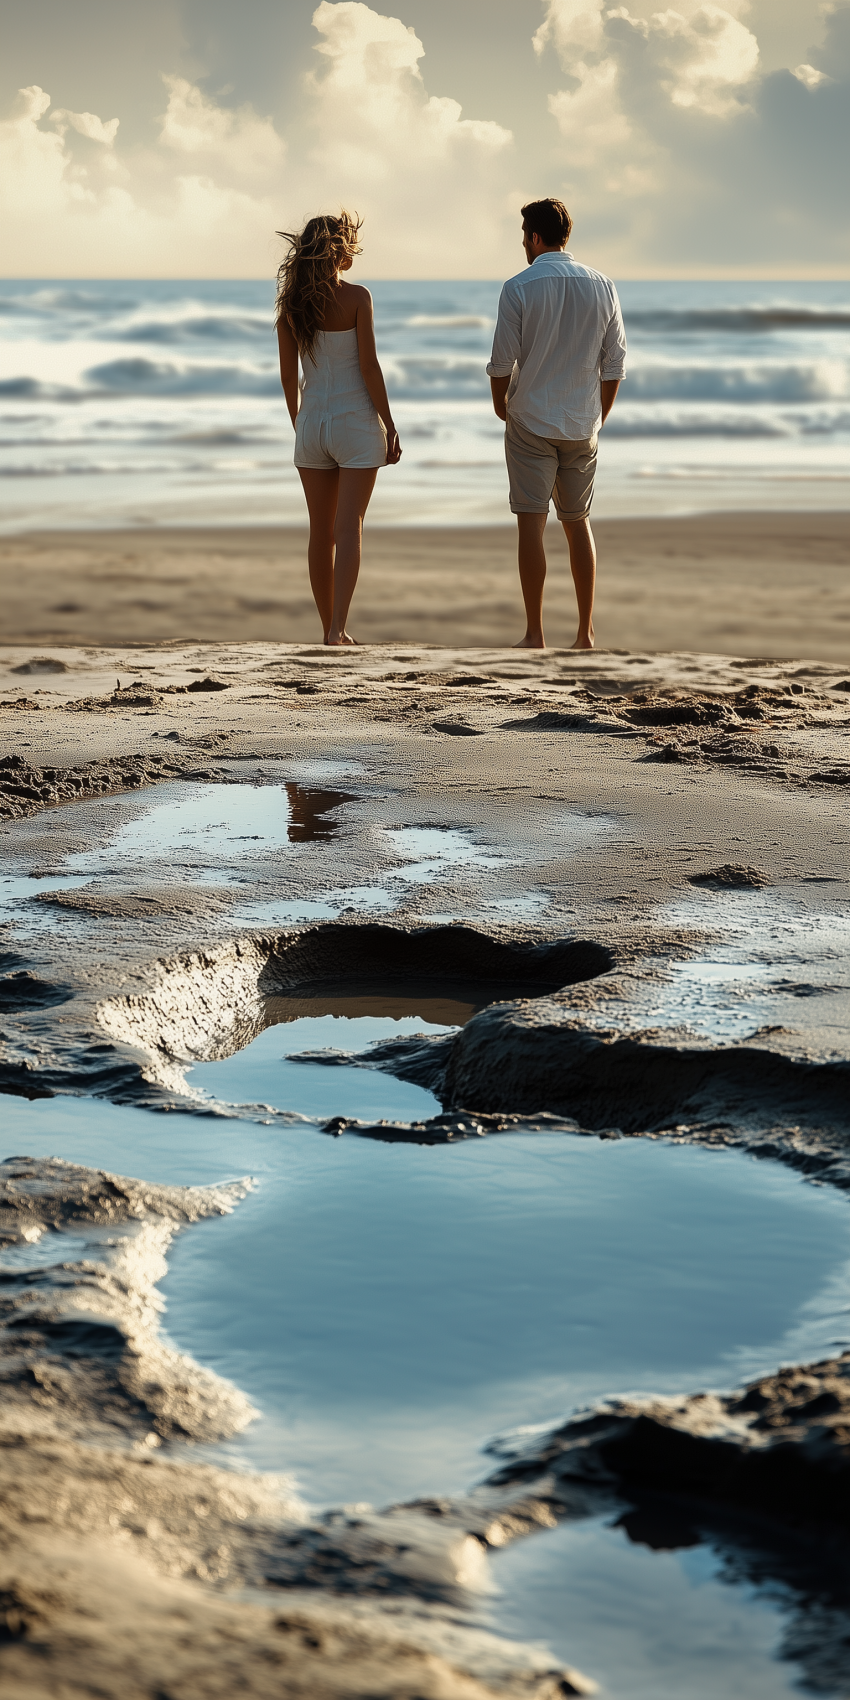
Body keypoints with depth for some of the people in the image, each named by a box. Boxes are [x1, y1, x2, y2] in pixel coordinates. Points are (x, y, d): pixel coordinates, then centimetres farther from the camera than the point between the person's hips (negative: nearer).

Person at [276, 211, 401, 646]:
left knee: (321, 532, 11)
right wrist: (390, 427, -6)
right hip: (356, 422, -4)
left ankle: (330, 629, 18)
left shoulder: (292, 304, 2)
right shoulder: (356, 297, -10)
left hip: (312, 423, 4)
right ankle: (338, 628, -16)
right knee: (349, 528, -5)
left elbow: (288, 375, 5)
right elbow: (369, 367, -13)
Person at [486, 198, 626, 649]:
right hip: (582, 426, 4)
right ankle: (586, 632, 14)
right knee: (578, 522, 14)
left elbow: (502, 362, -7)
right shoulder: (601, 286, 4)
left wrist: (500, 405, 12)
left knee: (531, 523, -3)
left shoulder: (519, 288, -9)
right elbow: (615, 365, 5)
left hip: (531, 421, -4)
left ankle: (534, 634, -5)